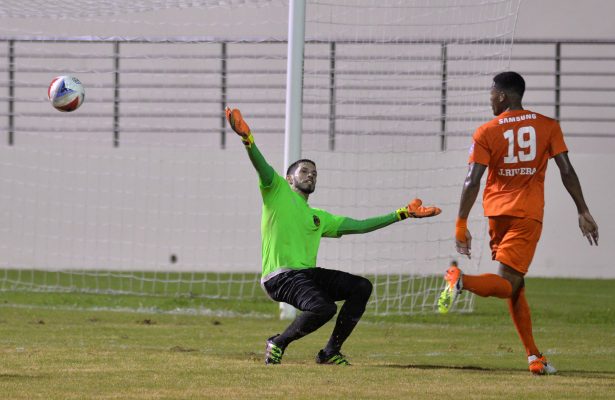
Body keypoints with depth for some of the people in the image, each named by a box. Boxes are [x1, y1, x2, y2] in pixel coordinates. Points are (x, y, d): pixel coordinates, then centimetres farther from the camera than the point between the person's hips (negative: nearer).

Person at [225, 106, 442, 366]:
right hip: (280, 276, -8)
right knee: (324, 308, -30)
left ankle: (331, 352, 0)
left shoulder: (318, 218, 26)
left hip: (309, 274, 8)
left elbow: (360, 225, 28)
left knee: (361, 287, -5)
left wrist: (402, 214, 27)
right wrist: (247, 138, -31)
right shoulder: (278, 191, 8)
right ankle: (277, 344, -7)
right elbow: (261, 166, -10)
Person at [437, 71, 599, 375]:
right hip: (528, 214, -2)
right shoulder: (548, 127, 2)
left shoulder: (486, 132, -1)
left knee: (514, 285, 13)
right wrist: (583, 212, 3)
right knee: (507, 284, -7)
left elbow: (472, 181, -8)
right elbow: (567, 172, -3)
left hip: (497, 213, 2)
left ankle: (534, 356, 10)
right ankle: (461, 280, -37)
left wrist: (461, 225, -6)